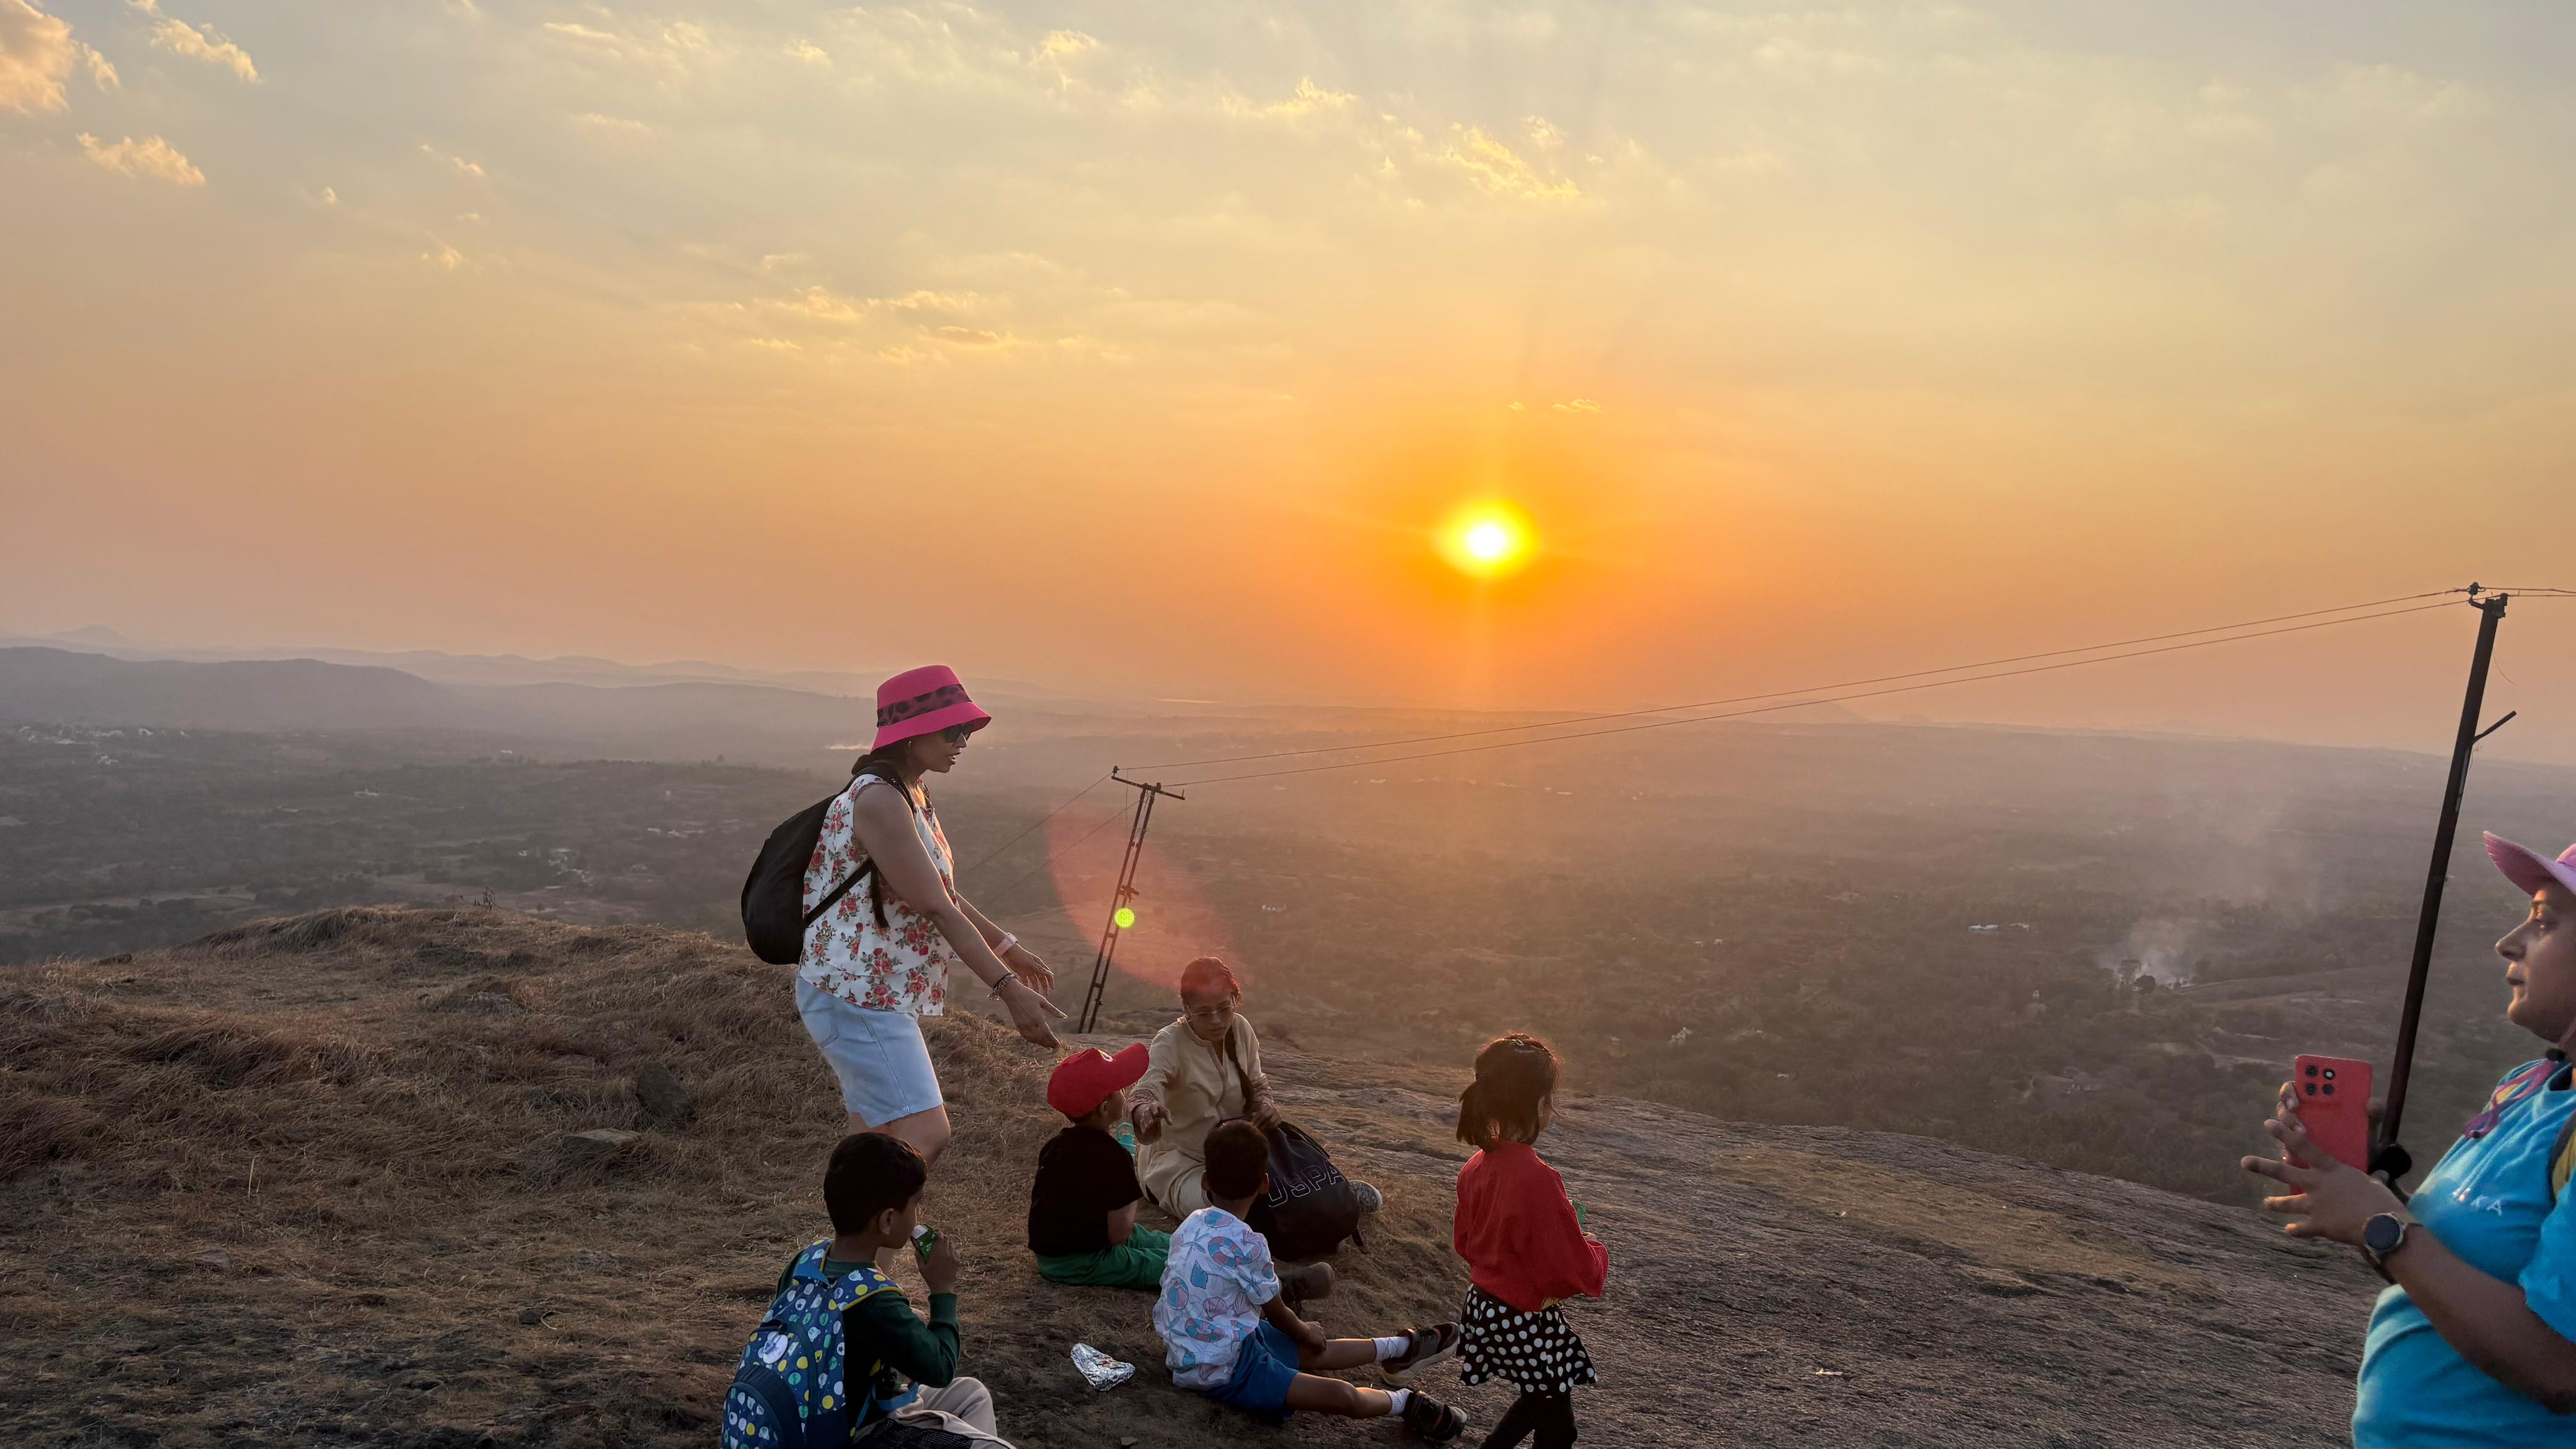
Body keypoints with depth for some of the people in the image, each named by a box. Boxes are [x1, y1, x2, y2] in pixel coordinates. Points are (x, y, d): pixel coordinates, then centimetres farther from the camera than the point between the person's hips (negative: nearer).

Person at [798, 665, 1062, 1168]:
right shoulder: (879, 800, -20)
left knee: (876, 1141, 15)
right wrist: (1008, 988, -26)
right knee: (925, 1136, -15)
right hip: (857, 998, -10)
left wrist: (1006, 947, 26)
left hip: (875, 997, 10)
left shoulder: (911, 797, 12)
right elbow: (936, 908, -24)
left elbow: (943, 893, 22)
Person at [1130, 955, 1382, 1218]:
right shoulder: (1170, 1044, -23)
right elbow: (1147, 1089, -40)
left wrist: (1266, 1107, -17)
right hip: (1181, 1162, -5)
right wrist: (1145, 1111, -64)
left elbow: (1257, 1086, 7)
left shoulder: (1241, 1029, -7)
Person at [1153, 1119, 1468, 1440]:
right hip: (1220, 1370, -9)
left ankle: (1400, 1348, 40)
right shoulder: (1246, 1244, -25)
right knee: (1344, 1396, -13)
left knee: (1314, 1349, 24)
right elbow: (1277, 1314, -9)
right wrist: (1305, 1332, 14)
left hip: (1186, 1350, 9)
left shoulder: (1192, 1224, -1)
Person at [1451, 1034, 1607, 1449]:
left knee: (1541, 1400, 27)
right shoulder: (1537, 1178, -30)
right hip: (1528, 1322, -8)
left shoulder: (1475, 1167, -4)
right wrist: (1594, 1247, -3)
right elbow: (1581, 1274, -24)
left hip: (1484, 1307, 8)